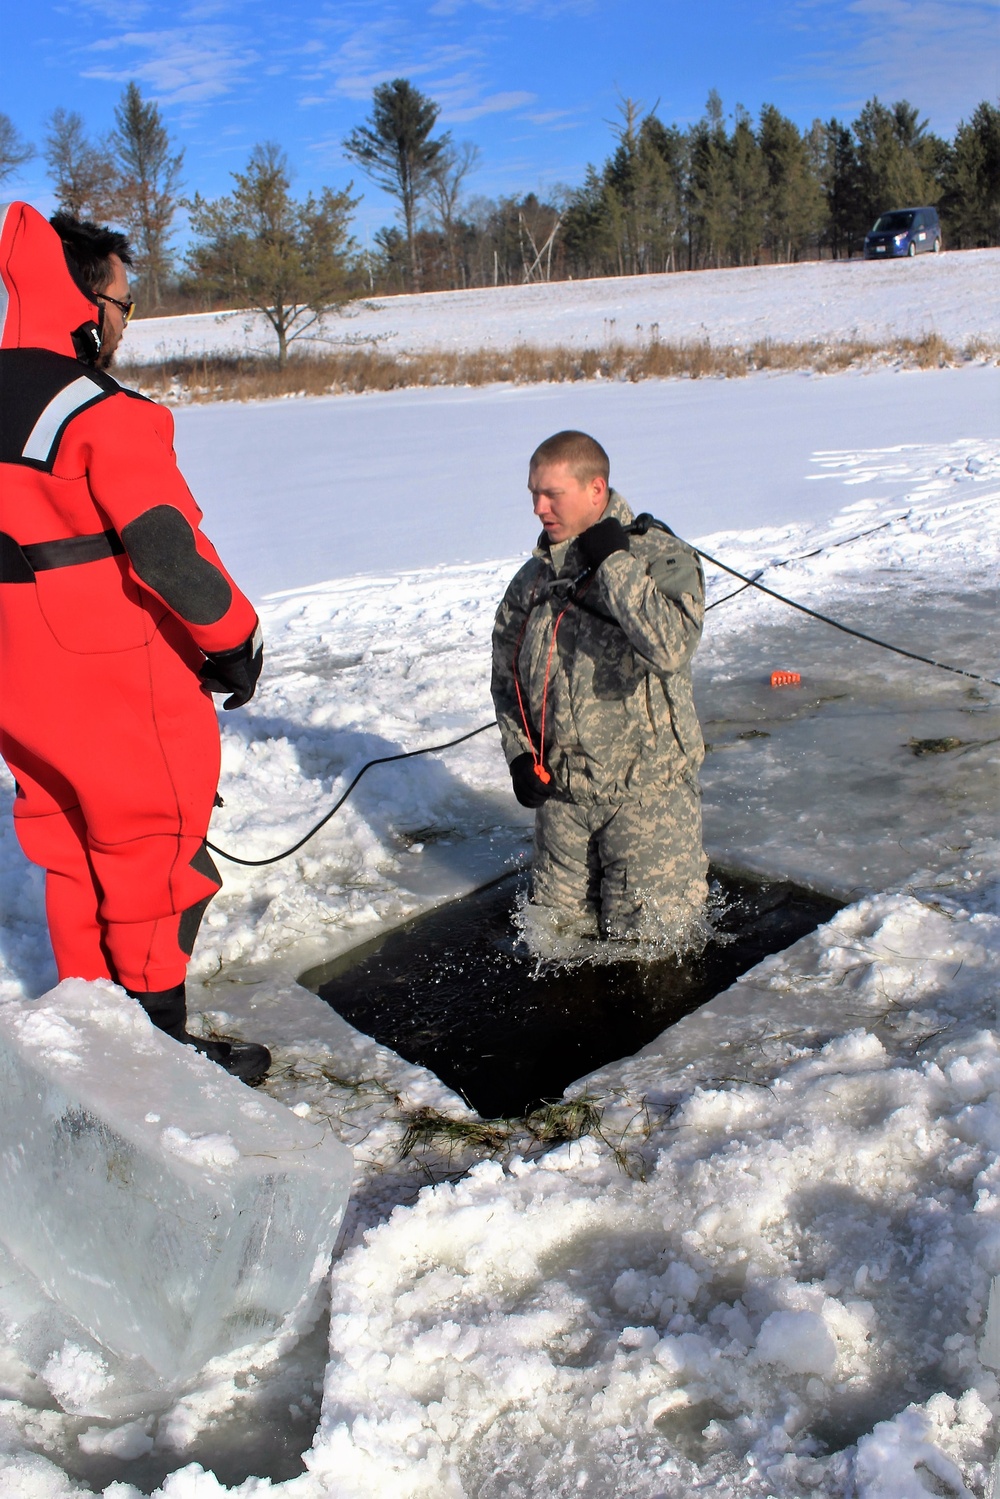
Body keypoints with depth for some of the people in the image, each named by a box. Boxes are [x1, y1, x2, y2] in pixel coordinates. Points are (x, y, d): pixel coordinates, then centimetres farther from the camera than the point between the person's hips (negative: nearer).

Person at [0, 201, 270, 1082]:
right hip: (122, 684, -8)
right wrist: (235, 636, -10)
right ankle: (159, 1042, 18)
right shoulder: (105, 416, -18)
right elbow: (167, 548, -22)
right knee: (155, 854, 5)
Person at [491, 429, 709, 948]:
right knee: (554, 930, 14)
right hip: (559, 789, 5)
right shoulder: (533, 579, 4)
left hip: (647, 790, -4)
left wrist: (614, 563, -25)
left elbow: (670, 649, -30)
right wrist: (519, 753, 0)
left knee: (647, 948, 4)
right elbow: (506, 676, 14)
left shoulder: (661, 556, -11)